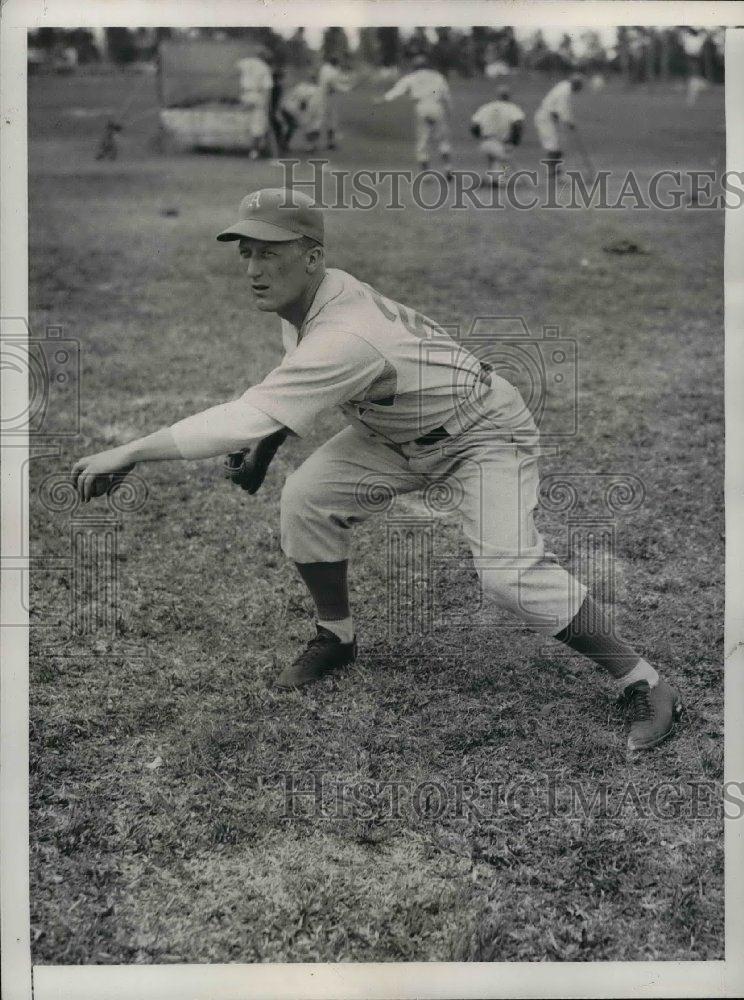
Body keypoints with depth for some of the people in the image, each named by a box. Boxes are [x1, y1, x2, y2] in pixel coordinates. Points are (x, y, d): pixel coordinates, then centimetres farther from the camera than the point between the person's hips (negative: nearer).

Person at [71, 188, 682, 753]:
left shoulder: (346, 335, -38)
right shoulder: (305, 297, -9)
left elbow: (247, 418, -43)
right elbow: (294, 391, 12)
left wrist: (127, 454, -41)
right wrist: (263, 451, 2)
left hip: (485, 433, -9)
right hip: (397, 433, 9)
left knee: (510, 575, -25)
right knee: (305, 501, -6)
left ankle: (644, 684, -10)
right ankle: (336, 637, 17)